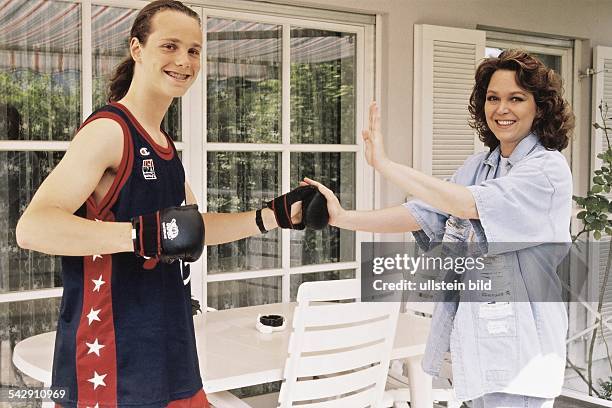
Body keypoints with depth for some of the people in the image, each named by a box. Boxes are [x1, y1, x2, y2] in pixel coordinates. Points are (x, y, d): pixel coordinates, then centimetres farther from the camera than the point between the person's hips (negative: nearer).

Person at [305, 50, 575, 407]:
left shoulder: (549, 167, -11)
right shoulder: (476, 167, 11)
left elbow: (467, 204, -24)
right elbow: (423, 214, 0)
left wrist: (384, 164, -24)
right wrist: (343, 218, -12)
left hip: (520, 342, -7)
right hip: (476, 336, 7)